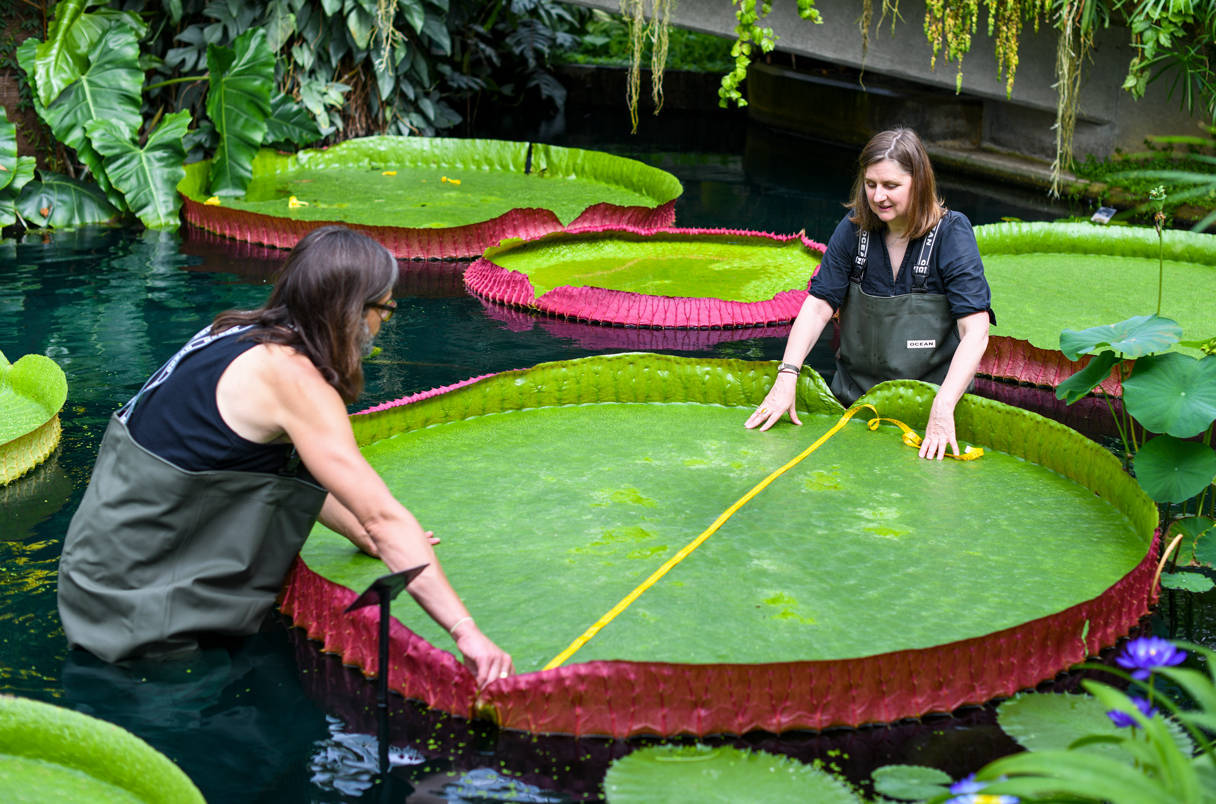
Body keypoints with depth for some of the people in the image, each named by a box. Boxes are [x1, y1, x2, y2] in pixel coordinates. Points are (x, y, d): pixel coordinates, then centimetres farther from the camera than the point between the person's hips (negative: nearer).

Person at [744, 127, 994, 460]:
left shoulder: (951, 233, -10)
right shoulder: (855, 228, 1)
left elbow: (976, 331, -18)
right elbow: (818, 306, -1)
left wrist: (943, 408, -31)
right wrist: (786, 377, -17)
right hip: (855, 400, 3)